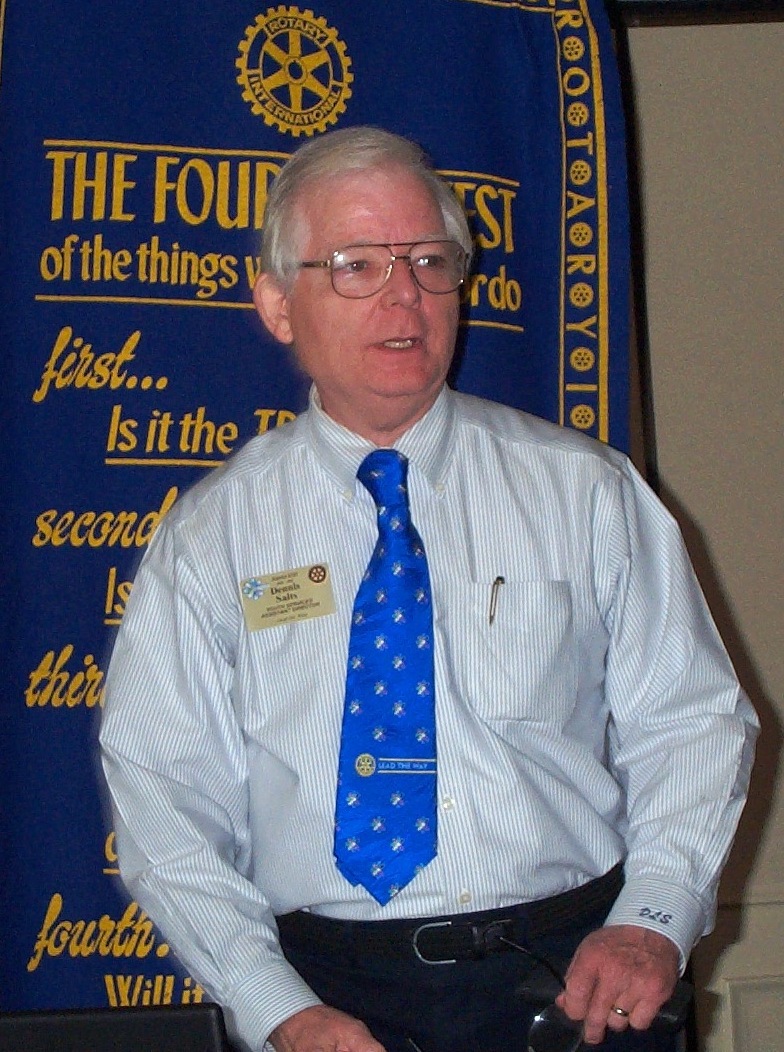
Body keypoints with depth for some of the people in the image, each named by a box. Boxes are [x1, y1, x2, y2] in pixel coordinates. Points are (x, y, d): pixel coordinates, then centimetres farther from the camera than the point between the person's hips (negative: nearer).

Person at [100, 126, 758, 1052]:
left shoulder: (584, 490, 9)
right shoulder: (210, 539, 6)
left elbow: (693, 718, 10)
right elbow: (163, 798, 4)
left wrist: (653, 920, -6)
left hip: (576, 976, 1)